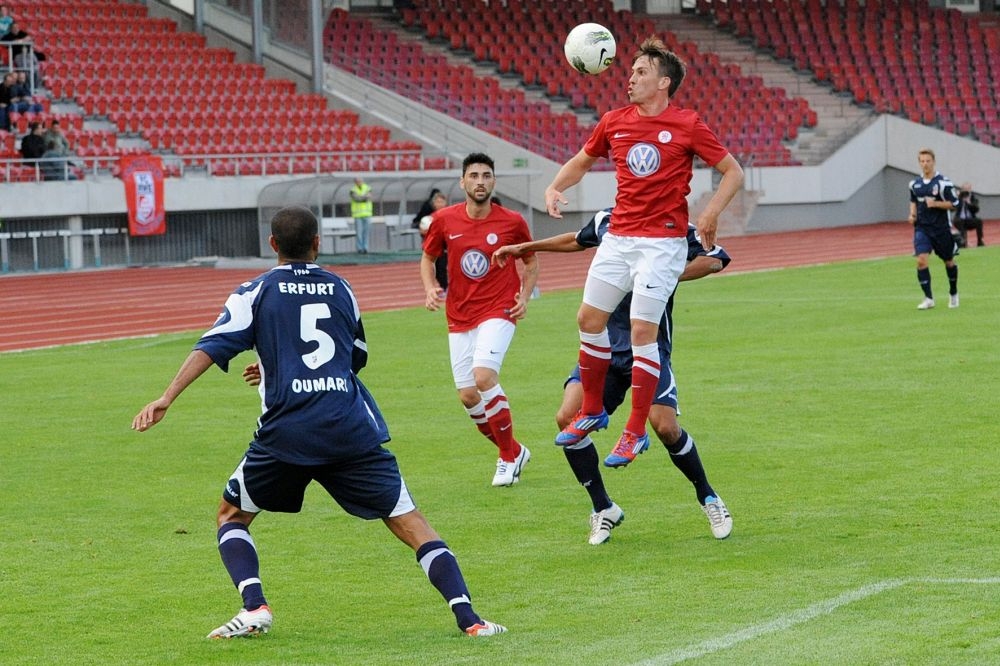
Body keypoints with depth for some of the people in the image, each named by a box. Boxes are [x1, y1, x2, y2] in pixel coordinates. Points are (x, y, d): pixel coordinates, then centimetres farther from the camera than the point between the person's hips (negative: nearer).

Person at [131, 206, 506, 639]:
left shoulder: (255, 292, 7)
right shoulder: (341, 289, 16)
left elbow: (213, 347, -6)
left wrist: (166, 399, -10)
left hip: (286, 432, -2)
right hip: (352, 429, 2)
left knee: (231, 516, 20)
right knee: (409, 523, 4)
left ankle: (254, 608, -1)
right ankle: (467, 616, -9)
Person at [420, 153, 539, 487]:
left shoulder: (512, 222, -5)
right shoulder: (444, 220, -1)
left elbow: (531, 261, 11)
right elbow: (427, 258, 14)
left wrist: (525, 295, -4)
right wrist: (430, 289, -4)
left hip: (498, 312, -4)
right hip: (459, 318, 4)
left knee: (484, 375, -26)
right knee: (468, 396, 1)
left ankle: (509, 457, -9)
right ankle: (513, 451, 26)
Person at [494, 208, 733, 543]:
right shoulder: (606, 220, 10)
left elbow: (715, 259, -16)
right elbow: (577, 241, 31)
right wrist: (523, 248, 39)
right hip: (605, 344, 5)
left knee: (664, 426, -20)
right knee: (568, 417, -14)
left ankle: (708, 498, 9)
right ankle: (603, 509, 3)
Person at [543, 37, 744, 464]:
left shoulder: (687, 125, -7)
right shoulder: (614, 122, 7)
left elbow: (733, 171, -2)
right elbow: (581, 161, 22)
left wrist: (711, 213, -17)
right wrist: (555, 188, 4)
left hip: (662, 241, -5)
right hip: (618, 237, 6)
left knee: (642, 330, -10)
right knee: (589, 319, 5)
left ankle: (635, 433, -1)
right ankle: (592, 411, 24)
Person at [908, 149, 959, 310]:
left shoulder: (943, 183, -10)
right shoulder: (915, 184, 6)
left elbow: (953, 203, -9)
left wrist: (935, 204, -22)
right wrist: (912, 214, 3)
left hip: (941, 228, -3)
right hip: (922, 228, 3)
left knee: (949, 261, 12)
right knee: (921, 260, -15)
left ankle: (953, 294, 35)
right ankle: (928, 298, -10)